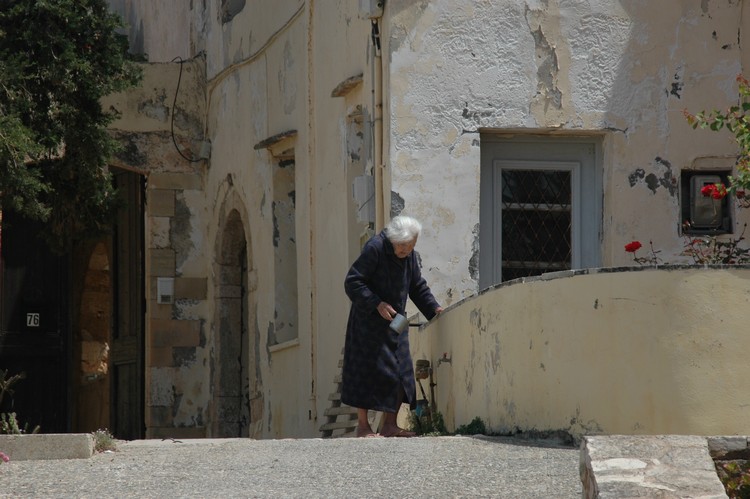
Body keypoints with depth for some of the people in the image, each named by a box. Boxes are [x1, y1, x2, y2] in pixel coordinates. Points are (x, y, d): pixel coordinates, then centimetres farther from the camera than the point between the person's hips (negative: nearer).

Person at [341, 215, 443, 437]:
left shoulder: (409, 255, 6)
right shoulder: (374, 248, -17)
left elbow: (417, 286, 16)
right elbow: (352, 283, -19)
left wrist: (433, 308, 1)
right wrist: (377, 304, -25)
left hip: (395, 322, 7)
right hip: (369, 322, -7)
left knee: (400, 373, 3)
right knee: (368, 371, -7)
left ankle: (389, 424, 9)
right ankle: (363, 426, -1)